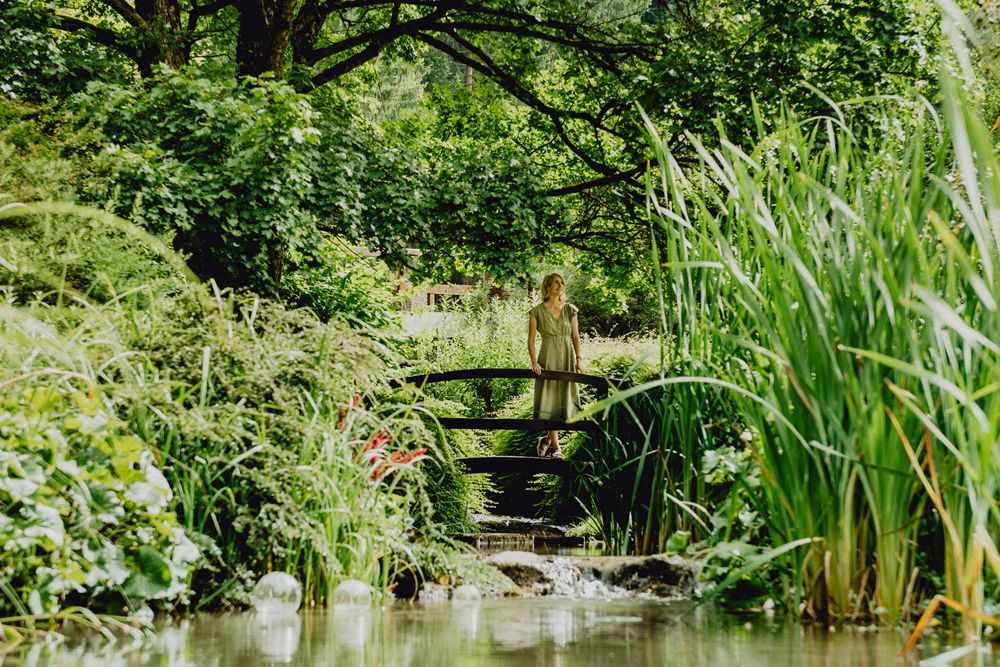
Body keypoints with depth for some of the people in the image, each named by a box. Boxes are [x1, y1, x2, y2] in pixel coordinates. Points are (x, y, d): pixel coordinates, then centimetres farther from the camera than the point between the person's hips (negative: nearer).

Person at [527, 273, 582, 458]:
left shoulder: (570, 310, 8)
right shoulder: (537, 311, -1)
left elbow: (575, 336, 8)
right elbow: (531, 339, -2)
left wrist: (578, 359, -4)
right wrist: (534, 362, -13)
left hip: (567, 358, 3)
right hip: (547, 358, -3)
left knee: (564, 400, 2)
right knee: (549, 401, -6)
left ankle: (547, 439, 20)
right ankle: (556, 446, 0)